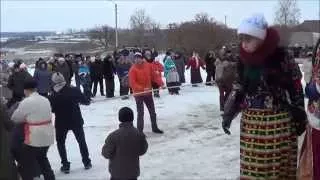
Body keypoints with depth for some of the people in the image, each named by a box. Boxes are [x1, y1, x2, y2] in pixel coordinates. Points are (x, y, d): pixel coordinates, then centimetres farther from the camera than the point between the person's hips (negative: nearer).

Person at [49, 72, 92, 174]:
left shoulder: (53, 97, -17)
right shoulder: (74, 90, -14)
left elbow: (51, 110, -5)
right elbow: (86, 101, -4)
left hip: (61, 123, -1)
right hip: (76, 121, 2)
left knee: (60, 143, 18)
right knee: (81, 141, 20)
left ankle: (65, 165, 13)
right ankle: (87, 162, 26)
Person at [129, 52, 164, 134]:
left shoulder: (148, 66, -2)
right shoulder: (133, 69, -15)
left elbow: (154, 76, 4)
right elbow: (132, 83, -21)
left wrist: (160, 82, -13)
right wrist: (142, 89, -32)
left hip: (148, 93, 5)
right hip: (138, 94, -5)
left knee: (152, 111, 15)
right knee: (140, 113, -4)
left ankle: (155, 128, 32)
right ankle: (140, 131, 5)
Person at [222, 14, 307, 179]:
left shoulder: (282, 57, -12)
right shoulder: (244, 58, 1)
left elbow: (296, 89, -5)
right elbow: (238, 88, 10)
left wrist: (300, 117, -2)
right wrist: (228, 114, 2)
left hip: (279, 122, -4)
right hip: (251, 122, 4)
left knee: (279, 166, 7)